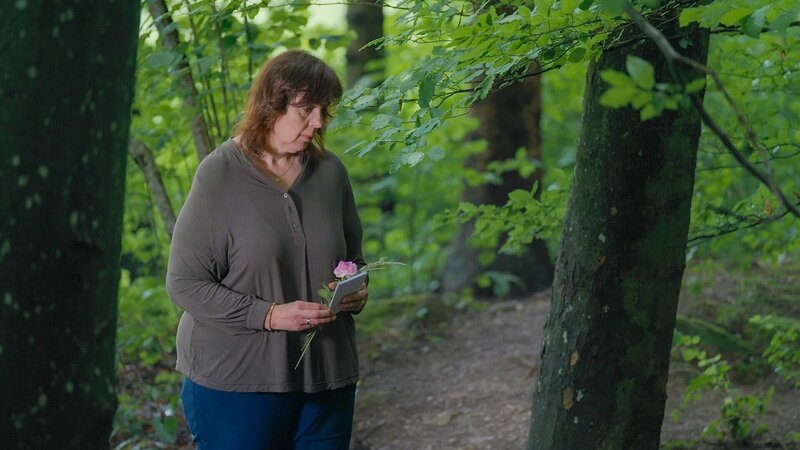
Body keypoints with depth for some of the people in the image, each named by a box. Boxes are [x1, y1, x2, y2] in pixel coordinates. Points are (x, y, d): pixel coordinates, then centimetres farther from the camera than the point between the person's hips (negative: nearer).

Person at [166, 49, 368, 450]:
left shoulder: (330, 172, 6)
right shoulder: (220, 175, -9)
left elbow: (353, 257, 20)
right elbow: (184, 284, -11)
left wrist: (356, 290, -3)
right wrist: (269, 315, -20)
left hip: (326, 378, 5)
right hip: (236, 381, -5)